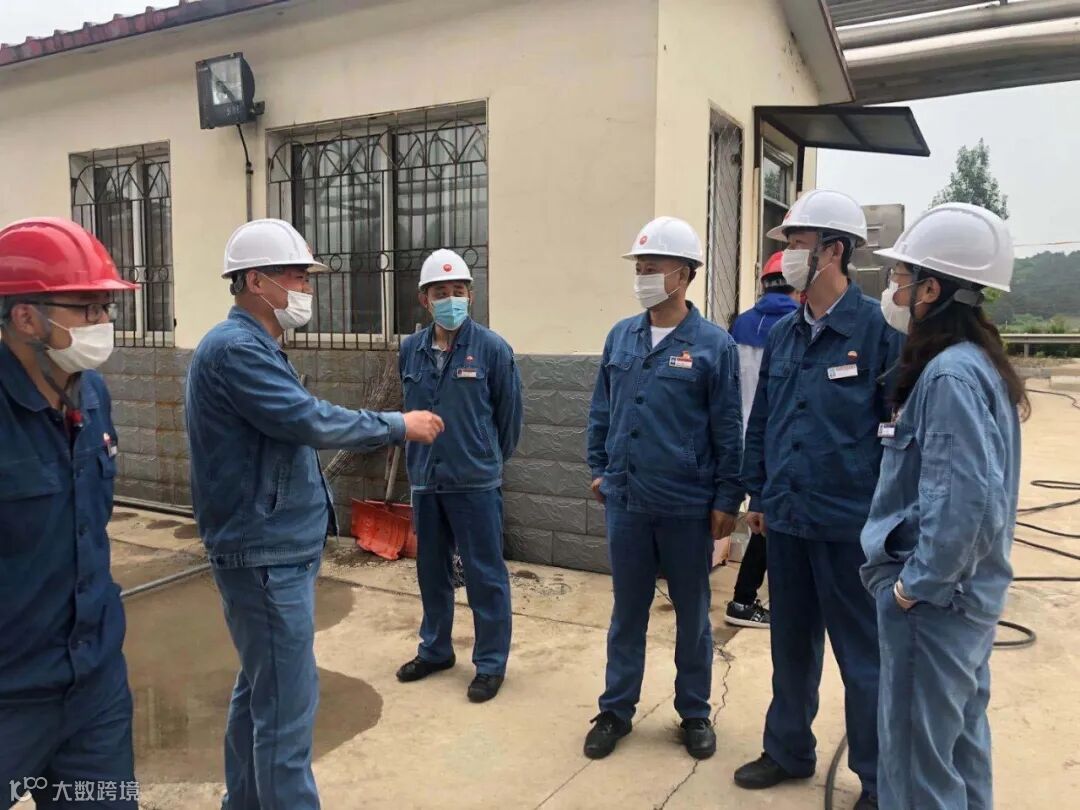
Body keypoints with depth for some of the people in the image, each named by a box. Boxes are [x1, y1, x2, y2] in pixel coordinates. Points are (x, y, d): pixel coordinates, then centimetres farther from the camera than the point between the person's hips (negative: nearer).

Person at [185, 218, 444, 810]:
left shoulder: (251, 345, 15)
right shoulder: (236, 348, -19)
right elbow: (309, 419, -25)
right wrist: (399, 426, -14)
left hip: (271, 546, 11)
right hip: (268, 554, -11)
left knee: (260, 688, 21)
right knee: (287, 702, -3)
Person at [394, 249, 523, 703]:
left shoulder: (492, 349, -10)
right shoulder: (411, 350, 2)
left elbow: (509, 413, -1)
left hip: (475, 483, -4)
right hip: (424, 480, 5)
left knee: (485, 576, 5)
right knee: (431, 571, 17)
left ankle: (491, 664, 20)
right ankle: (434, 650, 36)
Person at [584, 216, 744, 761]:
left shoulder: (713, 344, -8)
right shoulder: (620, 337, 4)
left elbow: (728, 429, -6)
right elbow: (601, 411, 12)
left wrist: (727, 499, -6)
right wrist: (598, 469, 11)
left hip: (688, 506, -3)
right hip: (625, 501, 3)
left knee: (692, 614, 14)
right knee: (627, 611, 15)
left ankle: (695, 713, 32)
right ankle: (616, 710, 30)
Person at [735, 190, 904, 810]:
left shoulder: (879, 329, -11)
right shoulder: (784, 335, 7)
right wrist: (758, 495, 13)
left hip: (851, 525, -5)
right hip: (785, 520, 6)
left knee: (863, 654, 9)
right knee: (791, 645, 19)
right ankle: (789, 751, 38)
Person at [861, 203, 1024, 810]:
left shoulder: (950, 374, -22)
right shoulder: (978, 363, 8)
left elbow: (967, 502, -29)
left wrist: (916, 584, -17)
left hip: (934, 601, -10)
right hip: (966, 594, 10)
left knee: (918, 761, 5)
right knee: (961, 745, 22)